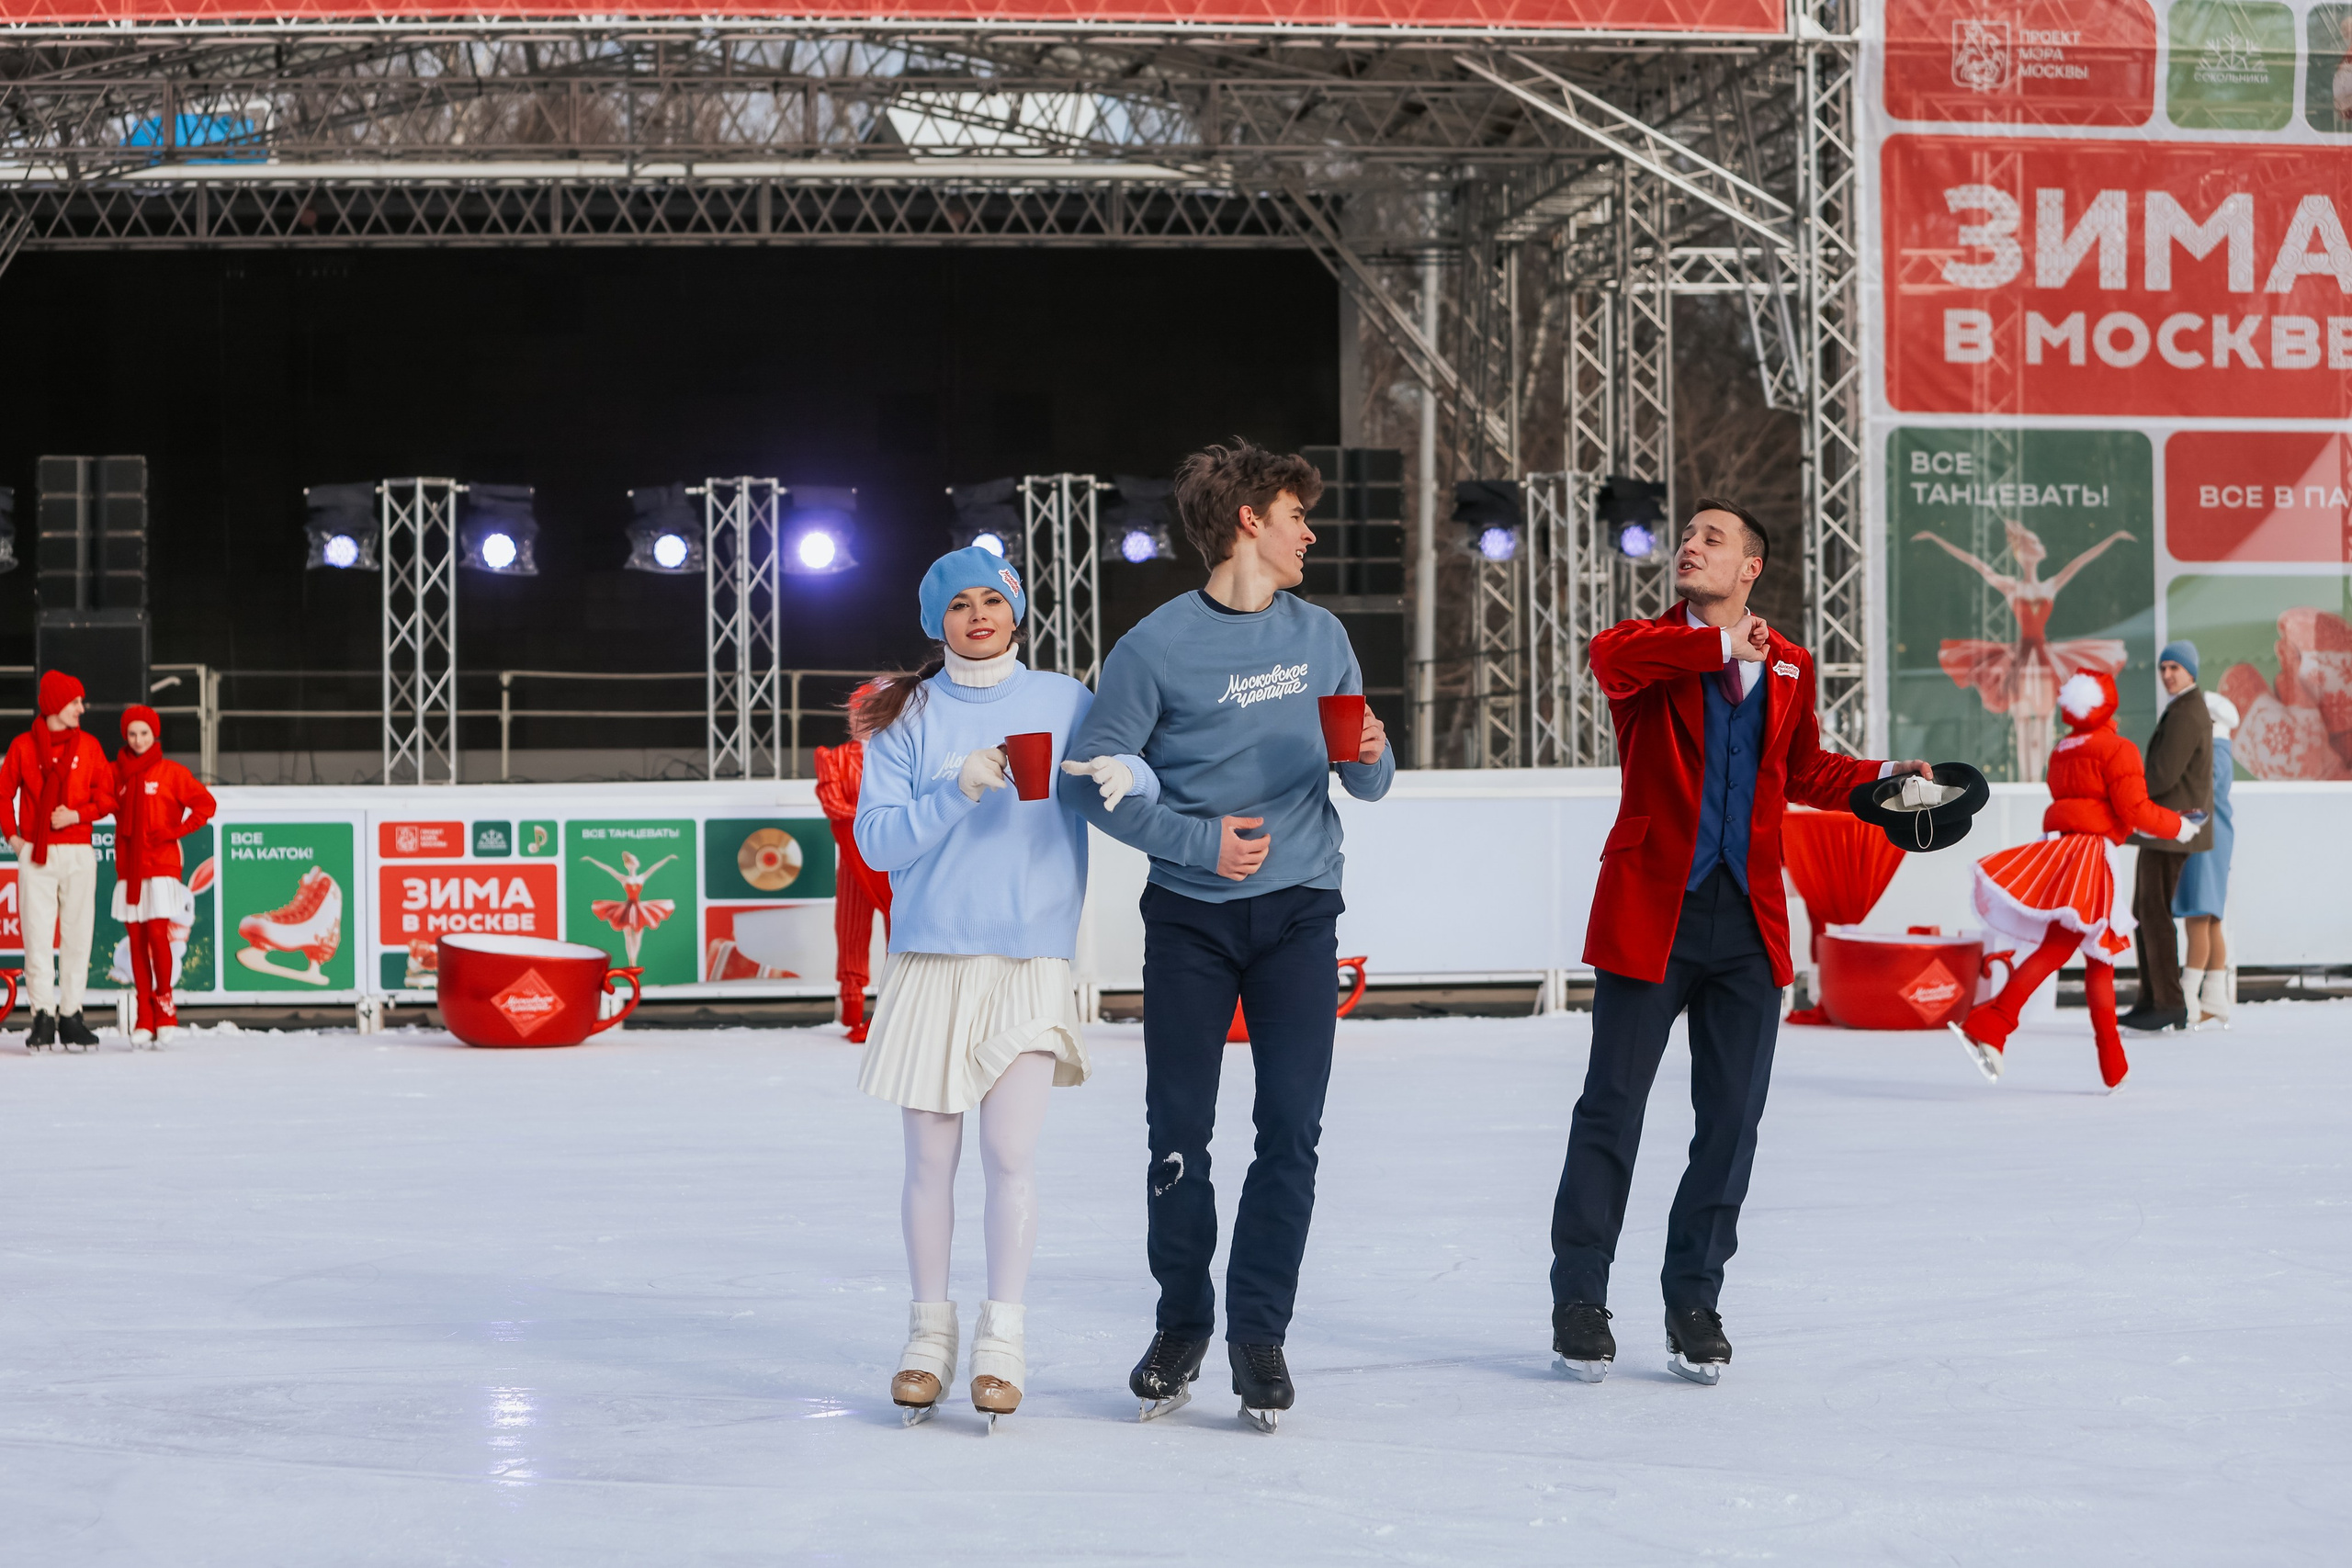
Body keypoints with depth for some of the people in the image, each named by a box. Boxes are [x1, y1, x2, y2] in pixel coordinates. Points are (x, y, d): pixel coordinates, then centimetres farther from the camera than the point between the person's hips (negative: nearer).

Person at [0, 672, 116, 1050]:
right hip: (35, 854, -1)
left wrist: (77, 814, -10)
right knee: (37, 937, -5)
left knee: (77, 936, 1)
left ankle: (71, 1016, 7)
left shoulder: (88, 746, 8)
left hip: (78, 853, 2)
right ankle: (43, 1018, -3)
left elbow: (107, 798, 6)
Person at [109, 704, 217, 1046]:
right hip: (128, 866, 4)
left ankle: (165, 1012, 0)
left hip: (160, 866, -4)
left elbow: (206, 804, -3)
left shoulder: (171, 772, -1)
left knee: (157, 934, -11)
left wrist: (174, 831, -8)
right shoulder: (117, 773, 9)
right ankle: (145, 1018, 5)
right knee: (136, 940, 2)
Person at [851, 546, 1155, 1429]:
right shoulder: (907, 716, 6)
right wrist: (959, 790, -15)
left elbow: (1145, 785, 5)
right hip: (930, 957, 0)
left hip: (1031, 960, 0)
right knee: (930, 1158, 3)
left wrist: (1124, 777, -18)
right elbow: (877, 839, -2)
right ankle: (930, 1335, 16)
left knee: (1010, 1155, -6)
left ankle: (1002, 1345, 2)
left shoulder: (1063, 702, 8)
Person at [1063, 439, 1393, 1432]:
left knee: (1291, 1129, -3)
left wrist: (1368, 756, -10)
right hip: (1190, 915, -3)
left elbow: (1367, 785, 13)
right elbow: (1090, 777, -7)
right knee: (1179, 1133, 2)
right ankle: (1180, 1327, 16)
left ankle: (1260, 1332, 5)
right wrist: (1196, 838, -14)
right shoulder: (1160, 645, -5)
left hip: (1300, 911, 3)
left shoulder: (1319, 635, 9)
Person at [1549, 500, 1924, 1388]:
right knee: (1612, 1107, -2)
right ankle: (1580, 1300, 8)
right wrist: (1721, 646, -27)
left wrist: (1878, 777, 11)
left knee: (1731, 1118, 6)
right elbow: (1611, 657, -24)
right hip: (1653, 910, -4)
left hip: (1749, 917, 4)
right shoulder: (1652, 651, 1)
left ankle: (1695, 1300, 18)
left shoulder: (1789, 666, 13)